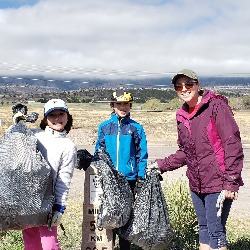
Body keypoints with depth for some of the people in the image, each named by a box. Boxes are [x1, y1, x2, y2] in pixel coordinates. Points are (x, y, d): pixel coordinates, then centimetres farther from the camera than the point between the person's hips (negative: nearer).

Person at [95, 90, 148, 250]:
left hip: (129, 179, -1)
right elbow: (98, 152, 9)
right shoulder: (104, 127, 5)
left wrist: (141, 179, -5)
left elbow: (142, 155, 0)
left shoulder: (136, 128, 0)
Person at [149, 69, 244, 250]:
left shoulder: (216, 106, -9)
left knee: (215, 230, -5)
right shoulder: (182, 116, 12)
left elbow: (233, 144, -14)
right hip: (197, 184, 7)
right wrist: (162, 165, 15)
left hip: (218, 182, -7)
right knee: (204, 228, 15)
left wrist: (230, 181, -18)